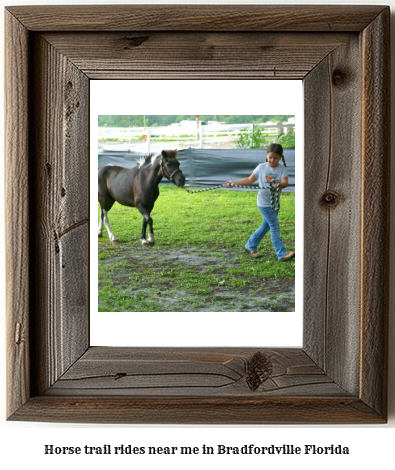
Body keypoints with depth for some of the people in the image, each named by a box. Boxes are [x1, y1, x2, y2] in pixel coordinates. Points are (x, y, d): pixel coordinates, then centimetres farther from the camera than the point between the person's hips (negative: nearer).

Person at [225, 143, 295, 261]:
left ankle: (250, 246, 33)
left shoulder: (282, 169, -4)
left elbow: (285, 182, -21)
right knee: (274, 226, -9)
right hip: (264, 203, -4)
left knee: (266, 226, 14)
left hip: (275, 203, 4)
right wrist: (233, 182, 0)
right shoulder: (261, 167, -4)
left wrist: (279, 184, -44)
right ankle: (282, 253, -9)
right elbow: (250, 180, 4)